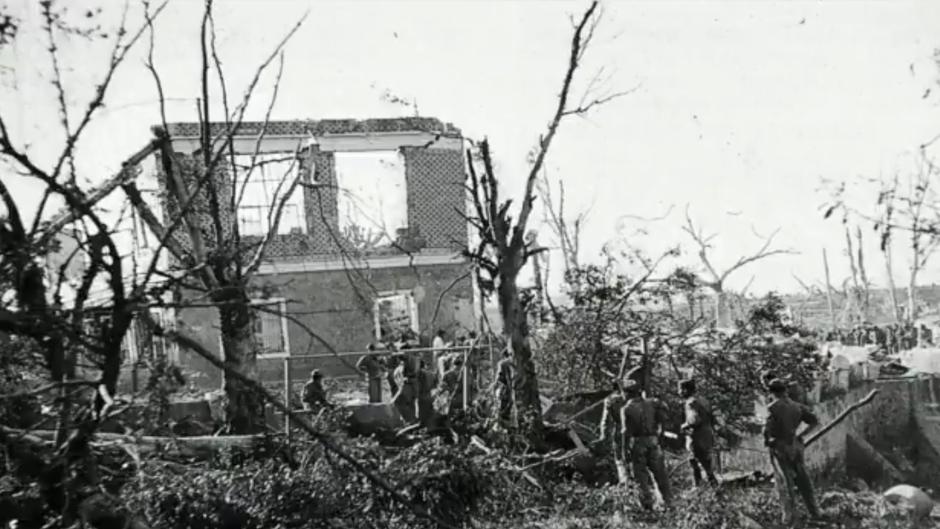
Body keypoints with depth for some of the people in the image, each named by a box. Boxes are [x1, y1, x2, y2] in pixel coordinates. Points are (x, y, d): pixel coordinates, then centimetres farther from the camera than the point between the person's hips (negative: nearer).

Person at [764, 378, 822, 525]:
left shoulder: (773, 407, -14)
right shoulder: (797, 407, 2)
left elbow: (767, 429, -22)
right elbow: (814, 421, 6)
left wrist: (766, 441, -2)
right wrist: (801, 435, 11)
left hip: (779, 447, -4)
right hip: (795, 445, 5)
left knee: (784, 482, 1)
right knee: (803, 479, 15)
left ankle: (789, 514, -5)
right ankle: (814, 512, 22)